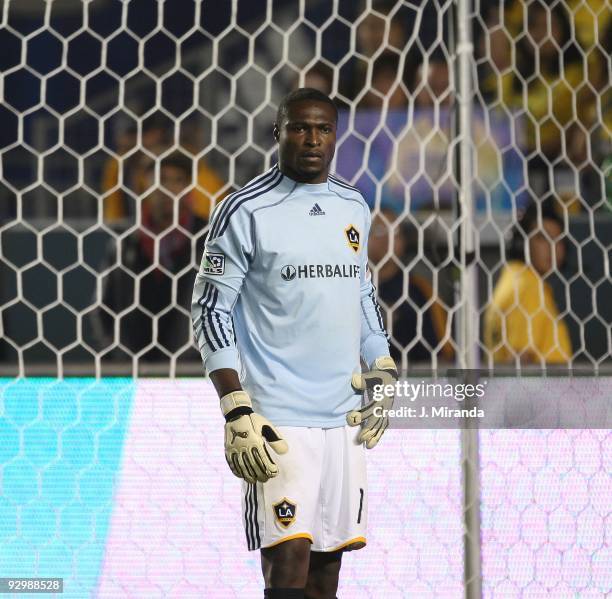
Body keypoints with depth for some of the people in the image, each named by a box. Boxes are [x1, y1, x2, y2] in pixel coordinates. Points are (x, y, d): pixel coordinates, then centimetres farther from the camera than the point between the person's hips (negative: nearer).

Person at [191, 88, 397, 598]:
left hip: (345, 415, 6)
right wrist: (237, 412, -13)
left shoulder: (354, 207, 13)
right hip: (278, 418, -6)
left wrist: (383, 374, 12)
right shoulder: (245, 211, -5)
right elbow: (211, 308, -5)